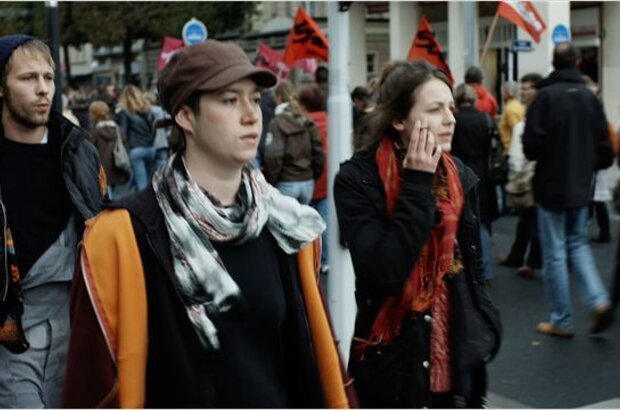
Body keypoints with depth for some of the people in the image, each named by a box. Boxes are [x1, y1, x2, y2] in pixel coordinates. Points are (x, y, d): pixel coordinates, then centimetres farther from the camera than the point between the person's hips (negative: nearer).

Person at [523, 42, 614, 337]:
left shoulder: (546, 95, -15)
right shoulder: (590, 96, -1)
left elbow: (532, 146, -17)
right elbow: (604, 146, 0)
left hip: (552, 186, -4)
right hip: (581, 187, 5)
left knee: (555, 254, 5)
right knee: (577, 244, 21)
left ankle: (561, 321, 12)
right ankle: (599, 301, 3)